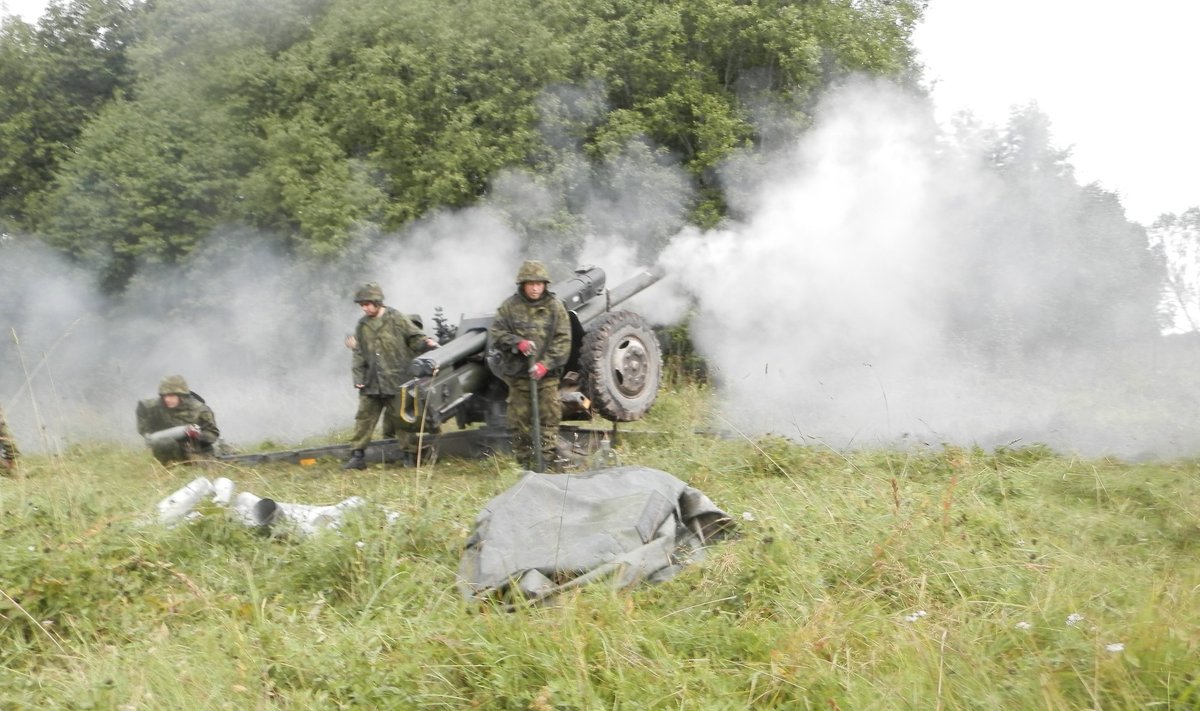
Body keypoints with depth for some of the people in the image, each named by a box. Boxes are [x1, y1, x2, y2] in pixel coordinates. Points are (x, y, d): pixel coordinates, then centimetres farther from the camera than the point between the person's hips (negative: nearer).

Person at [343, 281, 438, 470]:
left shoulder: (397, 319, -3)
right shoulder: (362, 326, 11)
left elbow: (415, 338, -2)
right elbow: (359, 356, 12)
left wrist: (427, 343, -23)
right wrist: (358, 379, 5)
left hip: (396, 381, -5)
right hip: (371, 383, 5)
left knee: (400, 418, 1)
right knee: (364, 417, 5)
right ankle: (358, 456, 11)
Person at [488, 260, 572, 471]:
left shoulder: (555, 307, 1)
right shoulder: (510, 306, 2)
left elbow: (563, 341, -3)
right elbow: (495, 333, 2)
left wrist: (545, 363, -14)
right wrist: (518, 342, -14)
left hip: (547, 374, 0)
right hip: (517, 373, 0)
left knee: (550, 416, -3)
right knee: (520, 419, 6)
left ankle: (550, 458, 3)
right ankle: (524, 460, 15)